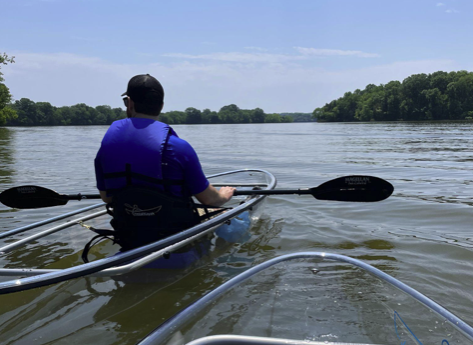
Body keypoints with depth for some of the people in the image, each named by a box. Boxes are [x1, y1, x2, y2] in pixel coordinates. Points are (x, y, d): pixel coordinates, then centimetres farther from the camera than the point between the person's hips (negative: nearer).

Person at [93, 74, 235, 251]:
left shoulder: (107, 140, -5)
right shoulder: (177, 147, -18)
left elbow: (106, 197, 8)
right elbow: (208, 198, -6)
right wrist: (224, 196, 17)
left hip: (130, 244, 5)